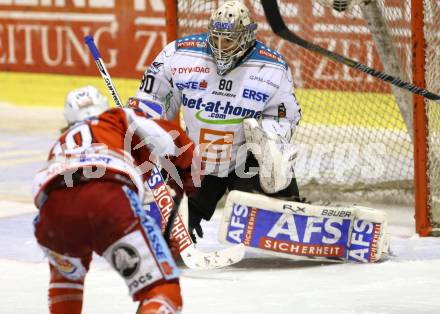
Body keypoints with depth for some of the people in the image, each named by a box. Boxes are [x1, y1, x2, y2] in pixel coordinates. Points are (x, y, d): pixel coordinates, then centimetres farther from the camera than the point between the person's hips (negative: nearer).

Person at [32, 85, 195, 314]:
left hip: (54, 209, 4)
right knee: (164, 294, 0)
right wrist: (188, 173, 36)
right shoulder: (120, 119, 32)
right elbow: (169, 139, 18)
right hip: (111, 201, -4)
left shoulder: (61, 143, 44)